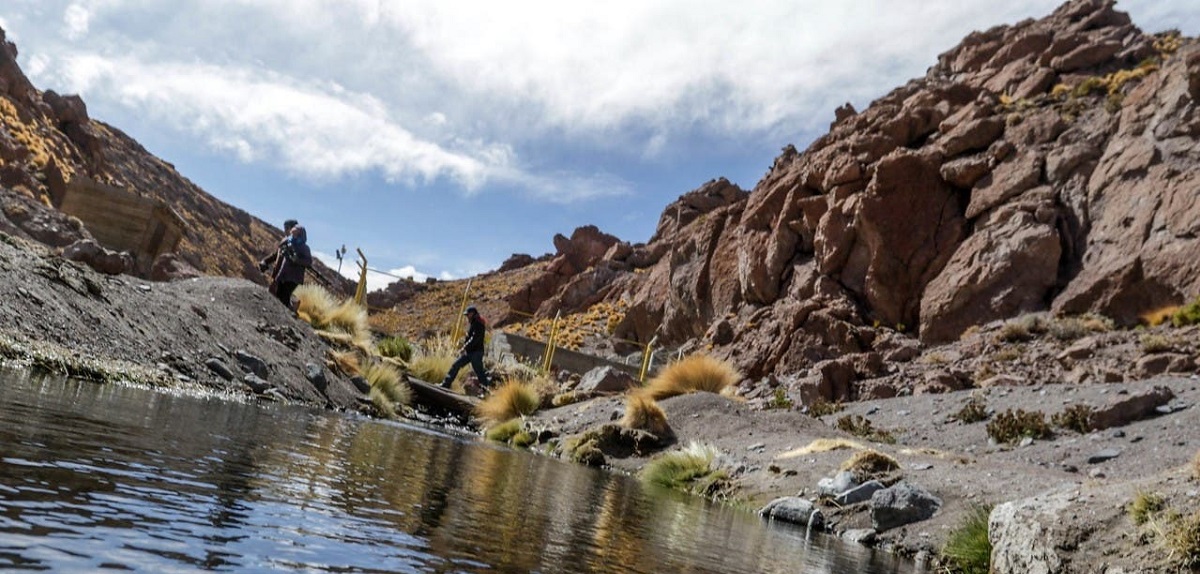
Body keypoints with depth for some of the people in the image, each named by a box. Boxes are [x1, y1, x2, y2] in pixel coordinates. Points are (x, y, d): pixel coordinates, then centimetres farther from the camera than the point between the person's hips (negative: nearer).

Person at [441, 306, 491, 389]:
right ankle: (445, 384, 12)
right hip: (468, 352, 10)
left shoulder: (479, 324, -14)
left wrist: (464, 348, -23)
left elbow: (474, 339, -23)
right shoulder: (472, 324, 16)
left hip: (476, 352, -10)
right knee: (455, 365, 8)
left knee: (479, 372, -7)